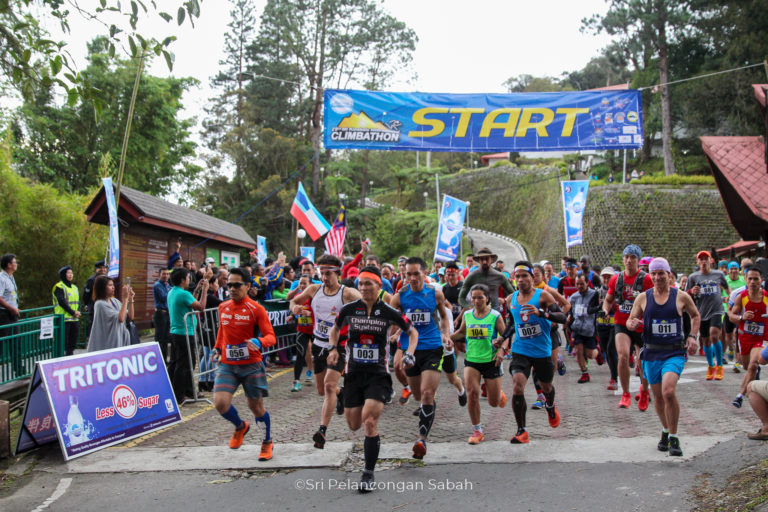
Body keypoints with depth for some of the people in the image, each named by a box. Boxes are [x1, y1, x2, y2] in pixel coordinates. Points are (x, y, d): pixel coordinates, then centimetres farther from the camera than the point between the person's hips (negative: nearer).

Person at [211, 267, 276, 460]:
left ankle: (267, 443, 31)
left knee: (256, 406, 5)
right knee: (220, 403, -15)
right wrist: (217, 348, 18)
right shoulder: (223, 307, 7)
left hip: (251, 365, -3)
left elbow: (271, 337, -12)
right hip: (227, 364, 3)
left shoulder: (256, 309, -8)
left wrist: (259, 342, -32)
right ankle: (240, 427, 18)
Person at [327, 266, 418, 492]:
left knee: (369, 420, -19)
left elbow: (412, 332, 9)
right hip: (354, 373, 3)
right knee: (354, 425, 9)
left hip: (378, 374, -3)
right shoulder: (349, 309, -1)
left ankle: (368, 474, -5)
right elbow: (335, 330, 18)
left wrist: (409, 353, -7)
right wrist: (333, 348, 0)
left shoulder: (388, 312, -6)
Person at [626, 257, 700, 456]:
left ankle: (674, 438, -7)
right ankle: (665, 431, 37)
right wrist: (632, 324, -15)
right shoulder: (643, 298, 3)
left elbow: (695, 316, 18)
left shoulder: (681, 297, 1)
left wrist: (692, 336, 5)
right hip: (651, 353, 3)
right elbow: (630, 320, 9)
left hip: (674, 352, -3)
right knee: (658, 396, 12)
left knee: (668, 391, -22)